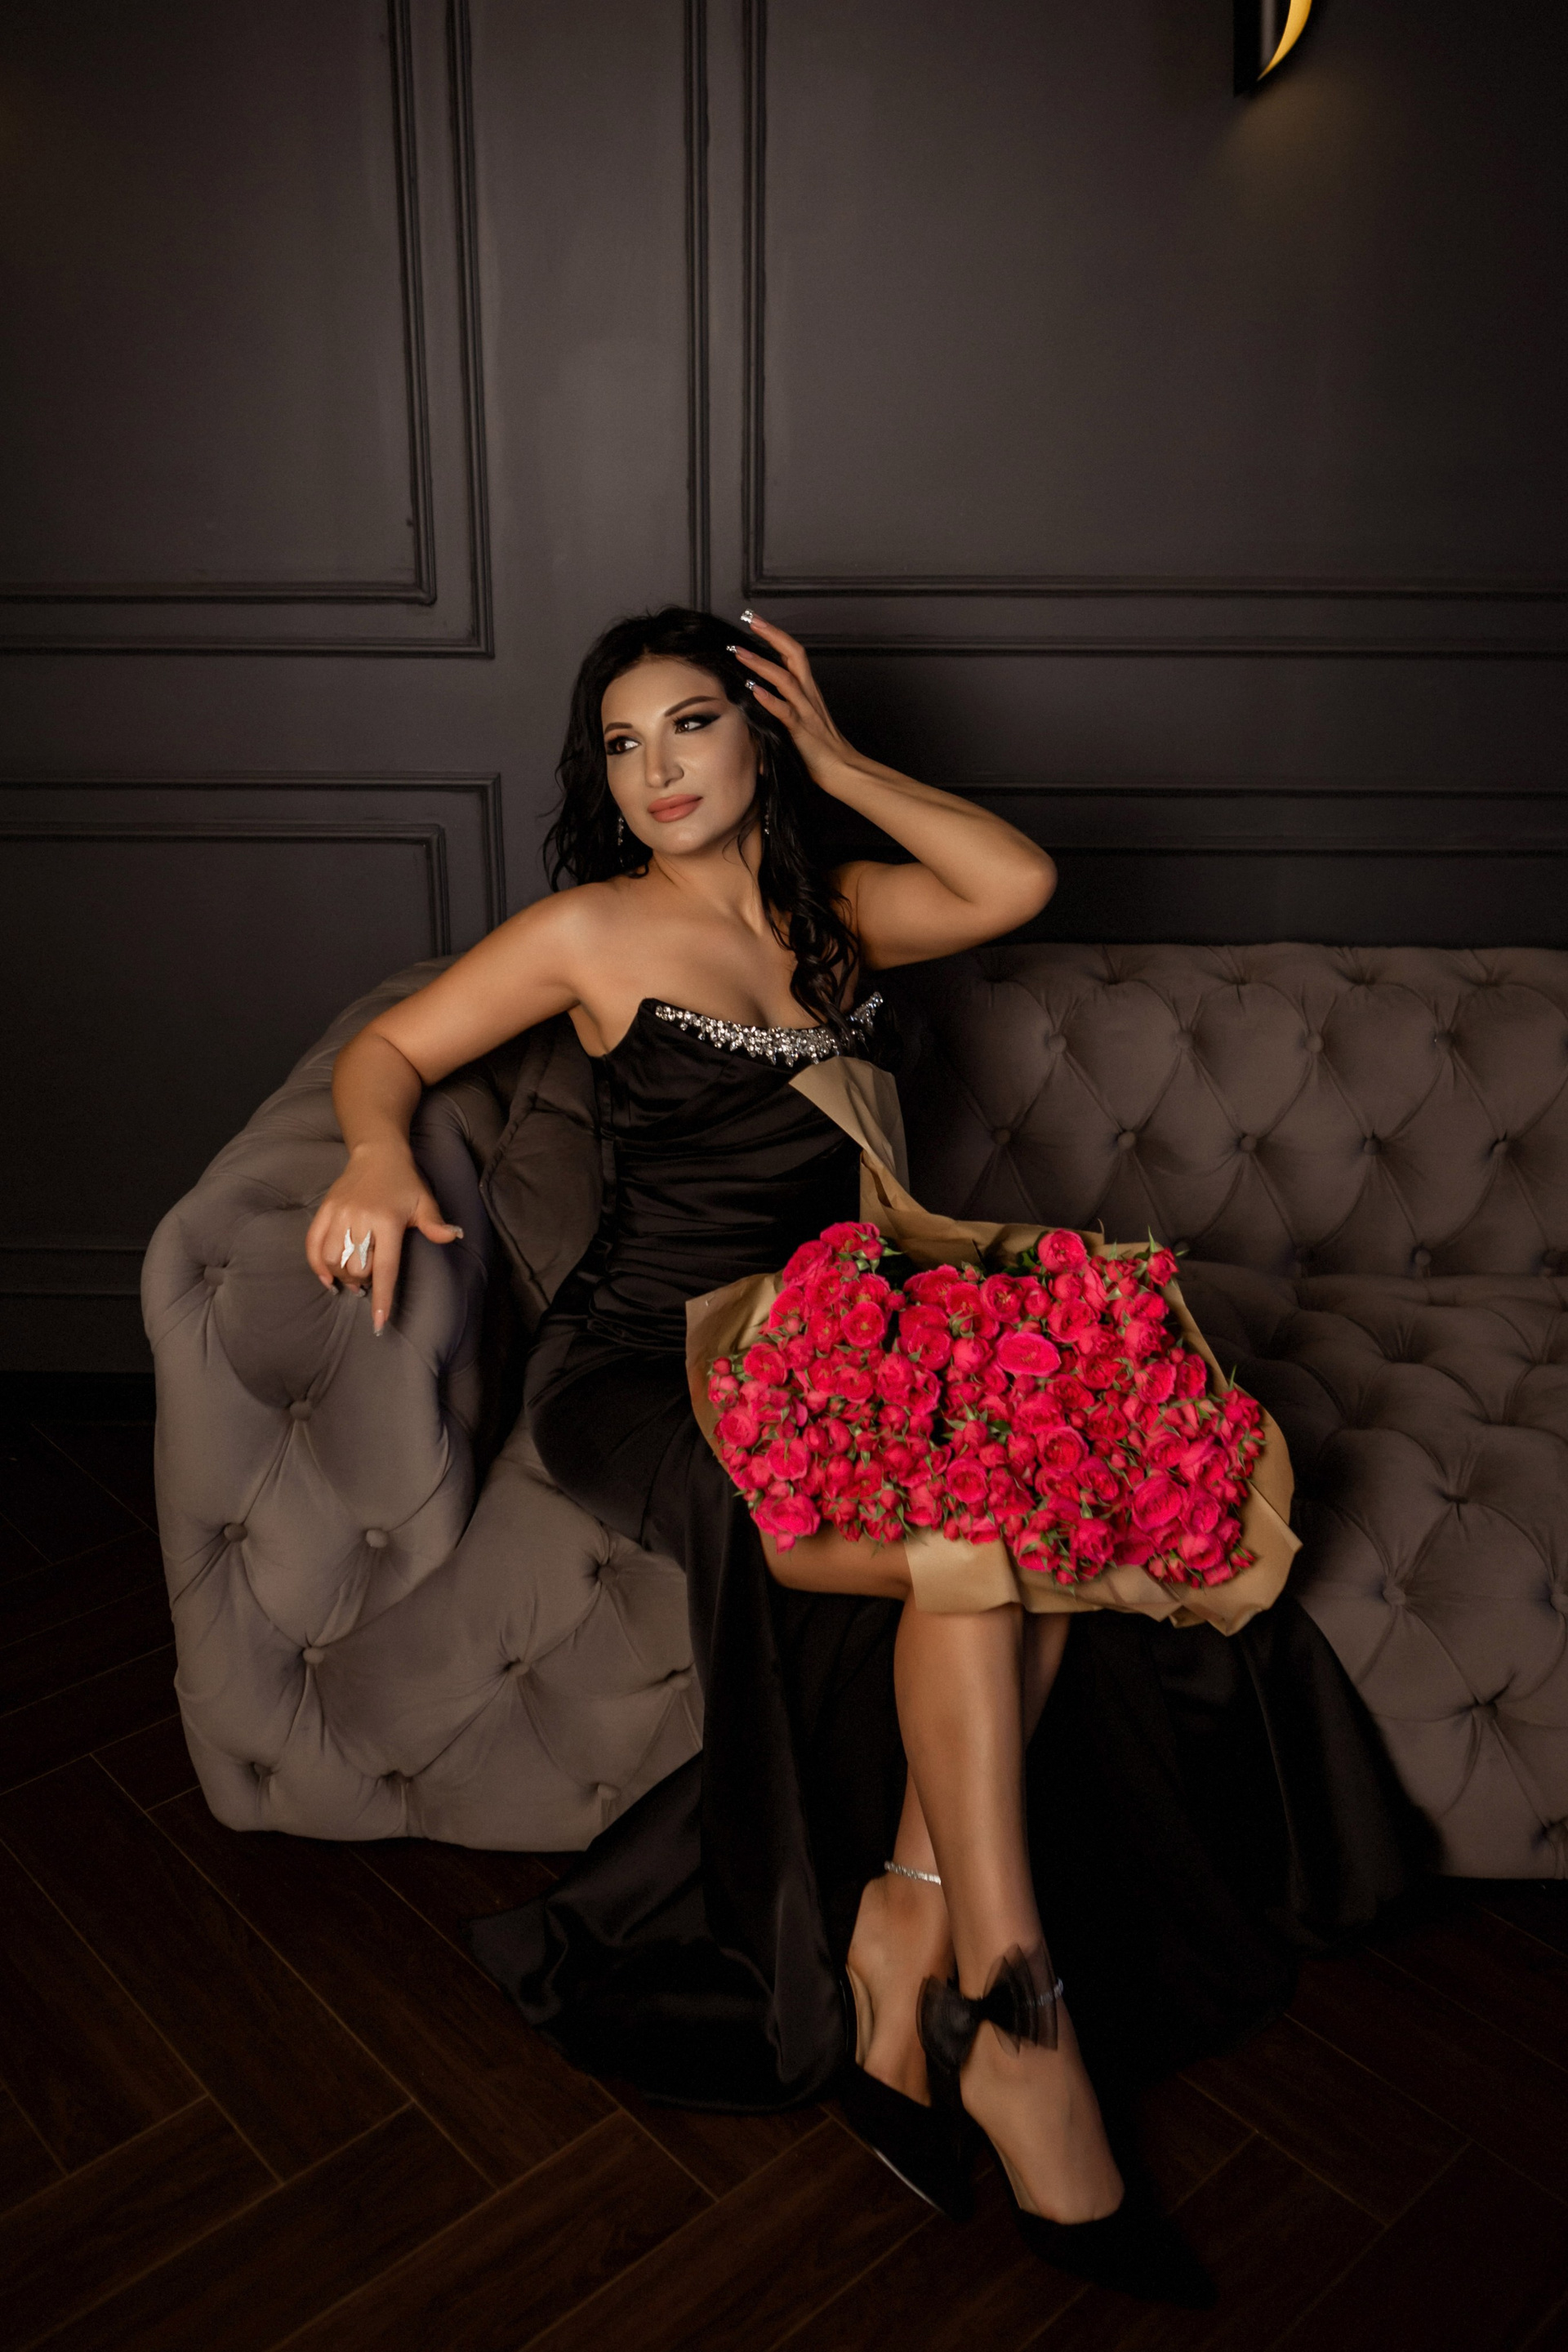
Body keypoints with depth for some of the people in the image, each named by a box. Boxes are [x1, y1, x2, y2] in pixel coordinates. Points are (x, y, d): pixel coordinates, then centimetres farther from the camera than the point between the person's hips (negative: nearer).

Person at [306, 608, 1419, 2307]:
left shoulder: (833, 910, 15)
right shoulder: (593, 928, 4)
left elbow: (1019, 883, 0)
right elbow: (387, 1047, 7)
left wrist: (837, 764, 5)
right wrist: (378, 1150, -15)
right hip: (644, 1371, -5)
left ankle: (907, 1926, -16)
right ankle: (1014, 2022, -16)